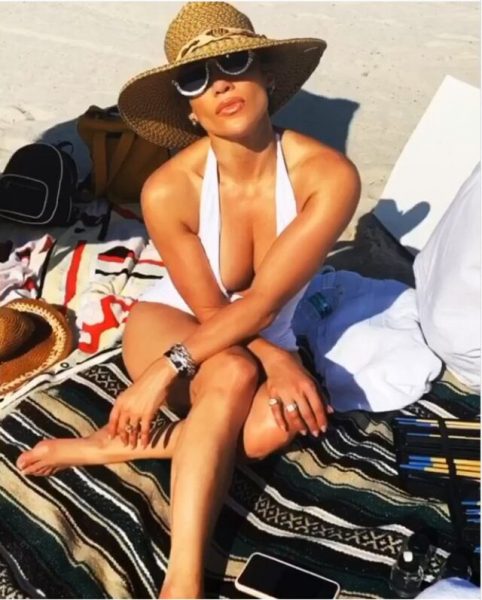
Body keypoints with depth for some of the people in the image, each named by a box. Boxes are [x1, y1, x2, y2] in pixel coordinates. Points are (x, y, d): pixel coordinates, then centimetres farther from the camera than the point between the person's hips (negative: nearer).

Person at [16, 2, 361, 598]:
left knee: (273, 426, -33)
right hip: (167, 325, -1)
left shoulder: (329, 175, -24)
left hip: (265, 346, 2)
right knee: (233, 377, -36)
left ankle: (105, 445, -19)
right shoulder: (169, 190, -23)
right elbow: (211, 311, -14)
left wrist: (167, 371, -33)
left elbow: (262, 304, -27)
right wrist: (278, 363, -29)